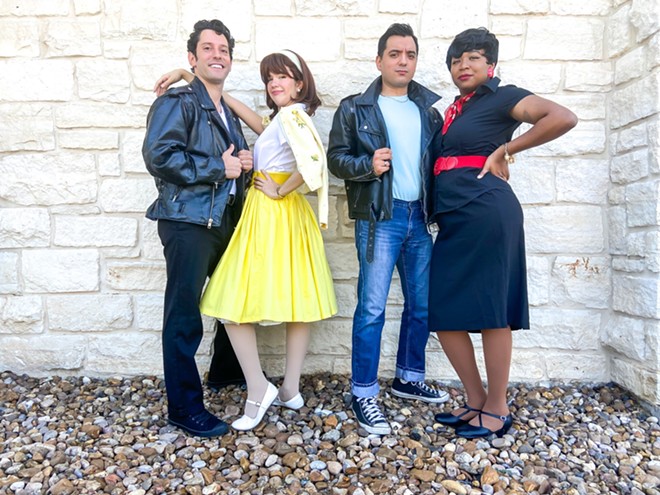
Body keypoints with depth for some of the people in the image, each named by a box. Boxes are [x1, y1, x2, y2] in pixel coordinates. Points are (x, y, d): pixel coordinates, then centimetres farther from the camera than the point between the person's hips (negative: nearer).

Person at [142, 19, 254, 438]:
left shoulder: (228, 114, 20)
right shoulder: (178, 102, -4)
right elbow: (159, 155, -18)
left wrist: (244, 164, 5)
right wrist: (219, 168, -14)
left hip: (225, 221, 9)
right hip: (188, 221, -8)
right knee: (184, 316, -3)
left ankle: (227, 374, 38)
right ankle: (184, 407, 8)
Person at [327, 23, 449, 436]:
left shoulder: (429, 108, 14)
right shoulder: (355, 108, 4)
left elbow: (440, 157, 12)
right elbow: (336, 158, 0)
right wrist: (368, 165, -18)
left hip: (420, 217, 5)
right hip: (379, 219, -5)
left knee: (422, 305, 11)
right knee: (372, 308, -6)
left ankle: (409, 379, 29)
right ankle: (364, 393, 6)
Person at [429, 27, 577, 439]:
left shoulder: (501, 97, 0)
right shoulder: (454, 110, 22)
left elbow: (564, 118, -13)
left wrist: (506, 150, -9)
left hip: (486, 212, -8)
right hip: (454, 219, 8)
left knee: (490, 310, -2)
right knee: (444, 311, 7)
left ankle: (497, 410, 13)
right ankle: (476, 400, 20)